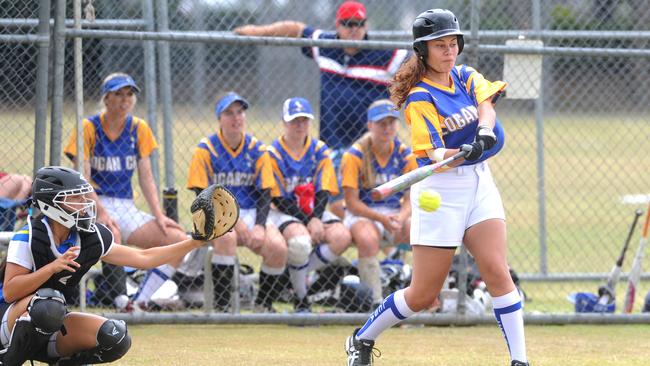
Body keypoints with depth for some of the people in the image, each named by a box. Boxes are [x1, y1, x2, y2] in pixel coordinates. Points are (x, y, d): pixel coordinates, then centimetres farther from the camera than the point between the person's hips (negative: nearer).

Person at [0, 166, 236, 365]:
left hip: (50, 332, 6)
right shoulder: (28, 237, -20)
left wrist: (195, 241, -3)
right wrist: (53, 267, -35)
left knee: (116, 338, -14)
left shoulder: (90, 239, -2)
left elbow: (143, 258, 3)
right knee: (48, 303, -39)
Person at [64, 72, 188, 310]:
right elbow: (83, 181, -11)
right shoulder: (89, 128, -5)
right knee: (111, 232, -41)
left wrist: (158, 215, -6)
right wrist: (101, 213, -26)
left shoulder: (139, 129, 8)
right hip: (93, 206, -6)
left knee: (179, 239, -14)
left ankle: (140, 302, -15)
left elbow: (146, 178, 8)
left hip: (127, 208, 6)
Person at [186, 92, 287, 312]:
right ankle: (221, 307, -29)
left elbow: (265, 194, 4)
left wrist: (260, 226, -15)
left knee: (277, 247, -26)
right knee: (226, 236, -38)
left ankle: (264, 306, -3)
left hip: (250, 213, 3)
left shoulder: (257, 150, 6)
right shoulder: (206, 150, -2)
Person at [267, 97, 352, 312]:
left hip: (314, 213, 4)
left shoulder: (320, 151, 7)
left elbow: (323, 192, 1)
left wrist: (316, 219, -18)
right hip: (285, 214, -4)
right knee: (300, 240, -37)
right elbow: (279, 198, -9)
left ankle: (298, 276, -6)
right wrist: (307, 223, -19)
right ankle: (301, 299, -15)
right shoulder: (274, 154, -4)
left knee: (342, 236, -26)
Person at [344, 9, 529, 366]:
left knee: (497, 271, -12)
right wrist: (462, 153, -42)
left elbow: (487, 105, -14)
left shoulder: (467, 77, 7)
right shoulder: (420, 98, -10)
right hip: (439, 189, -5)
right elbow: (435, 154, -21)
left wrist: (484, 132, -36)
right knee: (423, 295, 0)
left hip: (478, 181, 5)